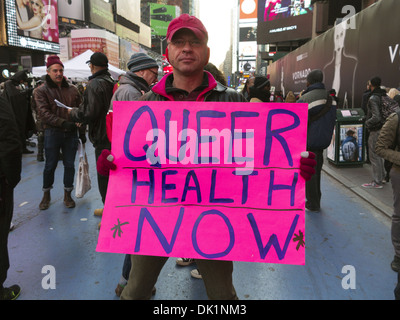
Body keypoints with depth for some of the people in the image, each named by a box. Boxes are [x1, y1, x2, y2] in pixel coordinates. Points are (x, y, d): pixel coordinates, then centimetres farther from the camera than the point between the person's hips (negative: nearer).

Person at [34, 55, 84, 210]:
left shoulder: (72, 89, 8)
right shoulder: (41, 91, -2)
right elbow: (44, 113, -12)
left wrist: (82, 131, 6)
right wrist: (63, 122, -24)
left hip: (71, 133, 3)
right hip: (52, 132, -2)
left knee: (69, 164, 9)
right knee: (50, 165, 7)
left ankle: (67, 194, 24)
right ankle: (46, 194, 26)